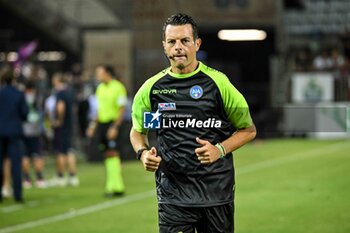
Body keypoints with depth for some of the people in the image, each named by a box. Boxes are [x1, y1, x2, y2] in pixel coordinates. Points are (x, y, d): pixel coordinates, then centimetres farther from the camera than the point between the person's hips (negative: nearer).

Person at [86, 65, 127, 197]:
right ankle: (111, 186, 8)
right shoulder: (100, 88, 15)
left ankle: (117, 186, -11)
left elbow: (122, 109, -12)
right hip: (102, 123, 7)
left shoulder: (118, 87, -8)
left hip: (113, 124, -7)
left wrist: (115, 127, -19)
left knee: (113, 154, -12)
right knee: (107, 155, 6)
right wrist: (93, 125, 17)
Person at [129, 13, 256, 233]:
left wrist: (220, 149, -11)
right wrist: (143, 152, -2)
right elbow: (138, 130, 20)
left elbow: (248, 130, 6)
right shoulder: (151, 88, 3)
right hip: (172, 192, 1)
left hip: (216, 190, 0)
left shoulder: (218, 82, -3)